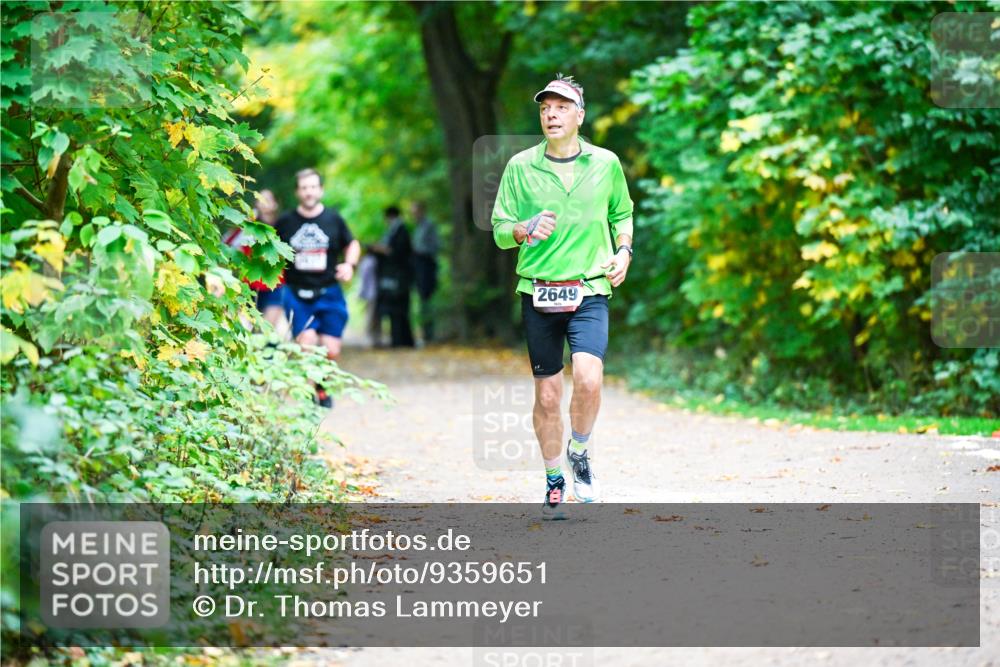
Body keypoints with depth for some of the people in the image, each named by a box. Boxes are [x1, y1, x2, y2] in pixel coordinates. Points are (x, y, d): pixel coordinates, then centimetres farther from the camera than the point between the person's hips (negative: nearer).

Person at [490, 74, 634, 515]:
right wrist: (525, 230, -16)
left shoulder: (606, 163, 5)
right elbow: (500, 230, 5)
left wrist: (624, 250, 4)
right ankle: (554, 481, 22)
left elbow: (622, 213, 22)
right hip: (538, 293, 1)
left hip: (589, 290, -1)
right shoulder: (520, 166, 2)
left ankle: (580, 453, 7)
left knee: (588, 379, -21)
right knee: (547, 394, 4)